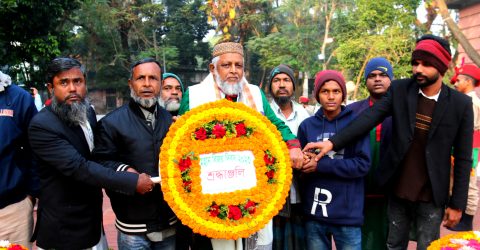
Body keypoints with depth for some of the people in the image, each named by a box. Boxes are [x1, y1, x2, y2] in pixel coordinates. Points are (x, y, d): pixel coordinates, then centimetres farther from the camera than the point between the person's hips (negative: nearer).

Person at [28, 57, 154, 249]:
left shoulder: (88, 112, 3)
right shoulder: (42, 125, -20)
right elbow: (79, 167, -29)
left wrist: (124, 168, 0)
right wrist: (133, 182, -29)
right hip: (64, 228, -6)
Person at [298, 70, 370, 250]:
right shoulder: (307, 125, 4)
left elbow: (362, 164, -10)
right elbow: (300, 166, 5)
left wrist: (321, 165, -16)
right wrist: (304, 163, -18)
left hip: (348, 214, -1)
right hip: (314, 214, 2)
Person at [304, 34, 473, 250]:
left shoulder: (461, 104, -7)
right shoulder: (399, 90, -4)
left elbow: (463, 158, -3)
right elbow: (369, 118, -16)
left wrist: (457, 204, -3)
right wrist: (333, 142, -29)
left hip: (431, 197, -1)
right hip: (397, 191, 2)